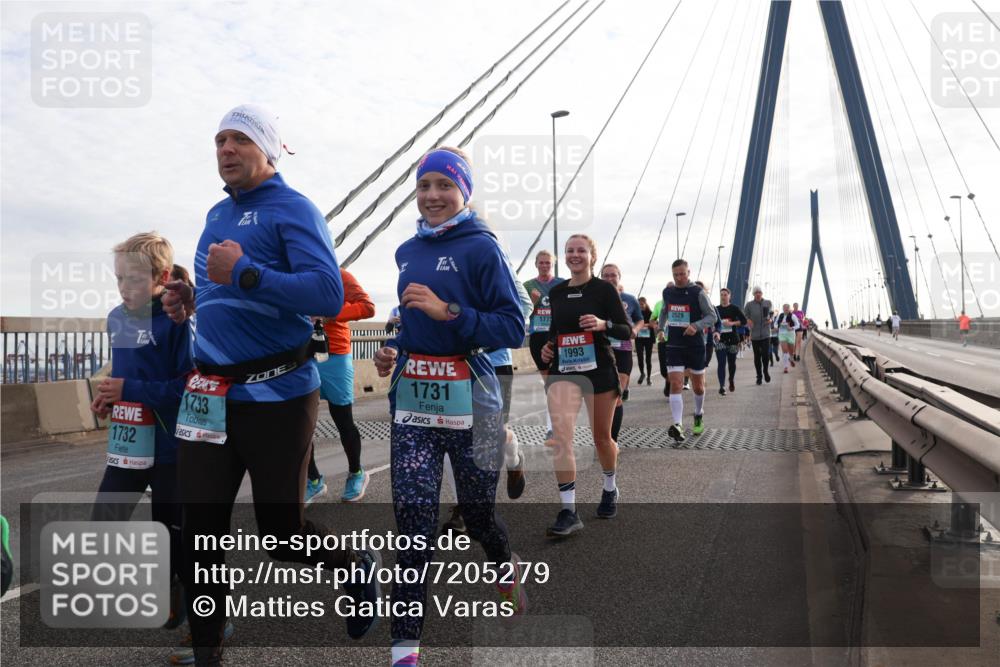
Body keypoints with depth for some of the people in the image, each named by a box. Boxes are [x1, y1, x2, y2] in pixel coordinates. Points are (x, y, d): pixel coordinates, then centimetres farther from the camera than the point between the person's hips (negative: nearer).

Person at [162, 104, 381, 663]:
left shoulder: (293, 210, -8)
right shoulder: (218, 215, 16)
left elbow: (328, 294, -21)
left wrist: (244, 273, -27)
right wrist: (193, 301, 8)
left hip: (276, 395, -7)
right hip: (210, 396, 7)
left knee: (281, 532, 4)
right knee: (201, 529, 7)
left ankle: (361, 565, 34)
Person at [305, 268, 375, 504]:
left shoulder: (339, 275, -3)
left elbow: (367, 307, -12)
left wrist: (330, 314, -21)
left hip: (334, 358, -5)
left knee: (343, 420, 6)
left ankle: (356, 474, 26)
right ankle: (313, 479, 16)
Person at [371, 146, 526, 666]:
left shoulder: (481, 248, -6)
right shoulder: (407, 252, 13)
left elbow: (514, 329, -11)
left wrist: (449, 312, -21)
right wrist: (392, 350, 7)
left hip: (469, 402, -4)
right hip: (412, 400, 4)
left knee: (477, 509, 11)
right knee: (412, 515, -3)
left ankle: (506, 566, 46)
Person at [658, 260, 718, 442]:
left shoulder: (698, 292, -8)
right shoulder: (667, 292, 5)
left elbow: (712, 316, -8)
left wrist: (696, 326, -24)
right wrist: (661, 329, 17)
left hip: (695, 346, -2)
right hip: (674, 345, 2)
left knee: (698, 386, 12)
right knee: (675, 385, -13)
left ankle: (699, 416, 38)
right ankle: (678, 425, -20)